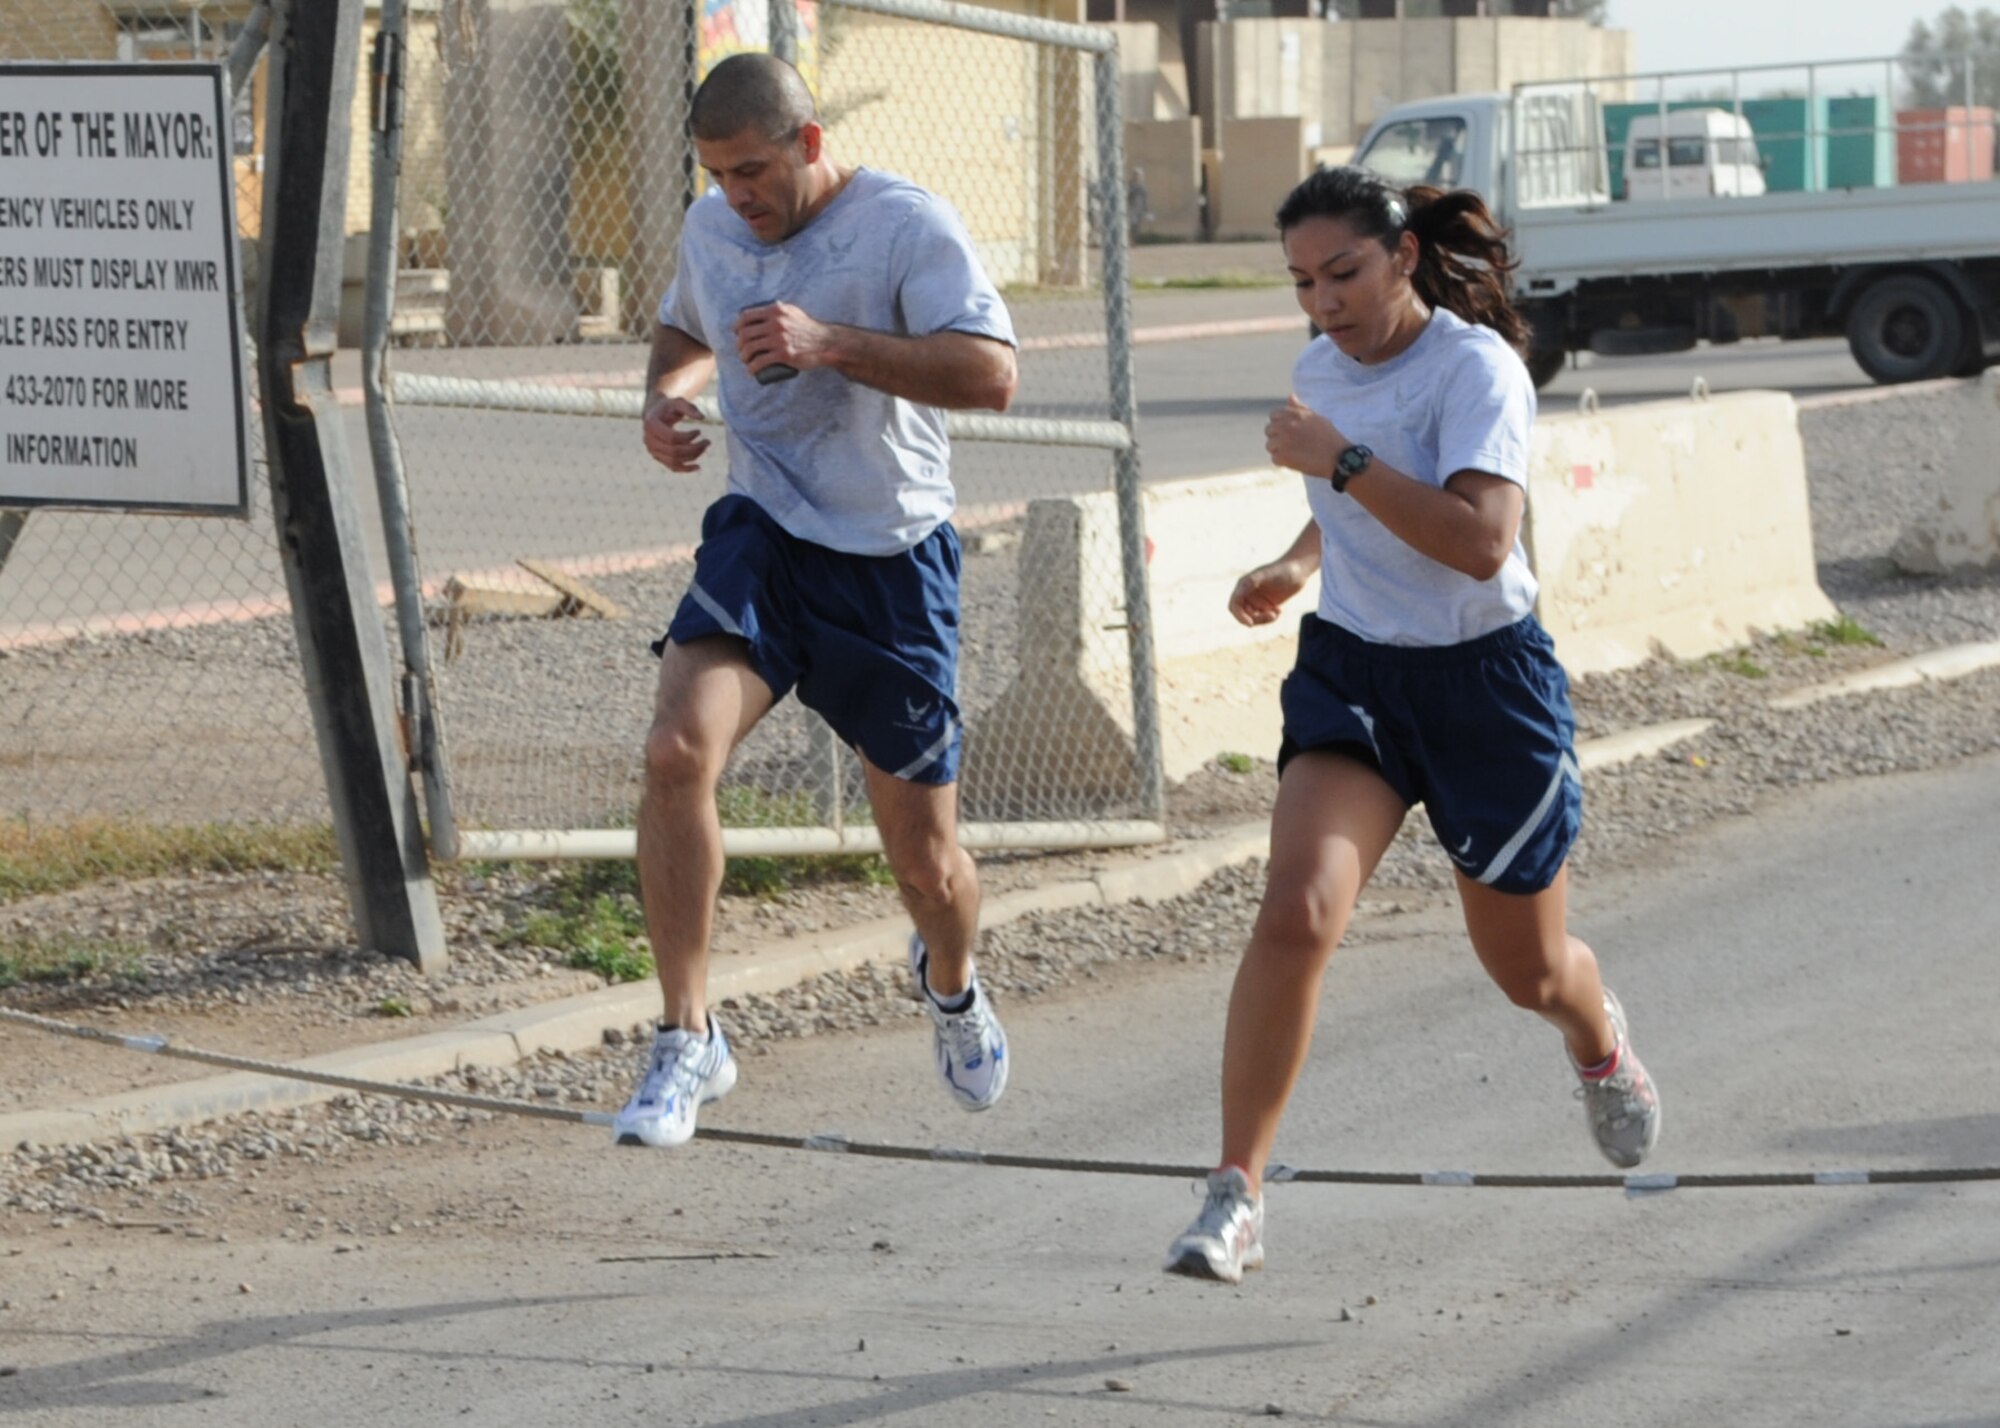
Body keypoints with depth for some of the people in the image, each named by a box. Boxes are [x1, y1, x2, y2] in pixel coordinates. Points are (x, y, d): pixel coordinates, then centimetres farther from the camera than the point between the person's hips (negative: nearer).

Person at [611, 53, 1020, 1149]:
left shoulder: (905, 224, -12)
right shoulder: (709, 229, 6)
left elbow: (991, 374, -22)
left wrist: (830, 342, -29)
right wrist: (665, 392, 5)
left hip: (892, 563, -3)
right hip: (760, 538, 3)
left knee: (924, 856, 6)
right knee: (677, 750, -25)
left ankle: (951, 982, 44)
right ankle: (687, 1039, -16)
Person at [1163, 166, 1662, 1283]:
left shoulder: (1475, 368, -18)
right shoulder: (1323, 370, 3)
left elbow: (1480, 541, -33)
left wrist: (1338, 459, -34)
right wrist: (1300, 563, 8)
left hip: (1486, 681, -4)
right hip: (1352, 671, 4)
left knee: (1530, 969, 14)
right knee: (1297, 910, -22)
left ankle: (1602, 1043, 53)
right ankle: (1237, 1197, -21)